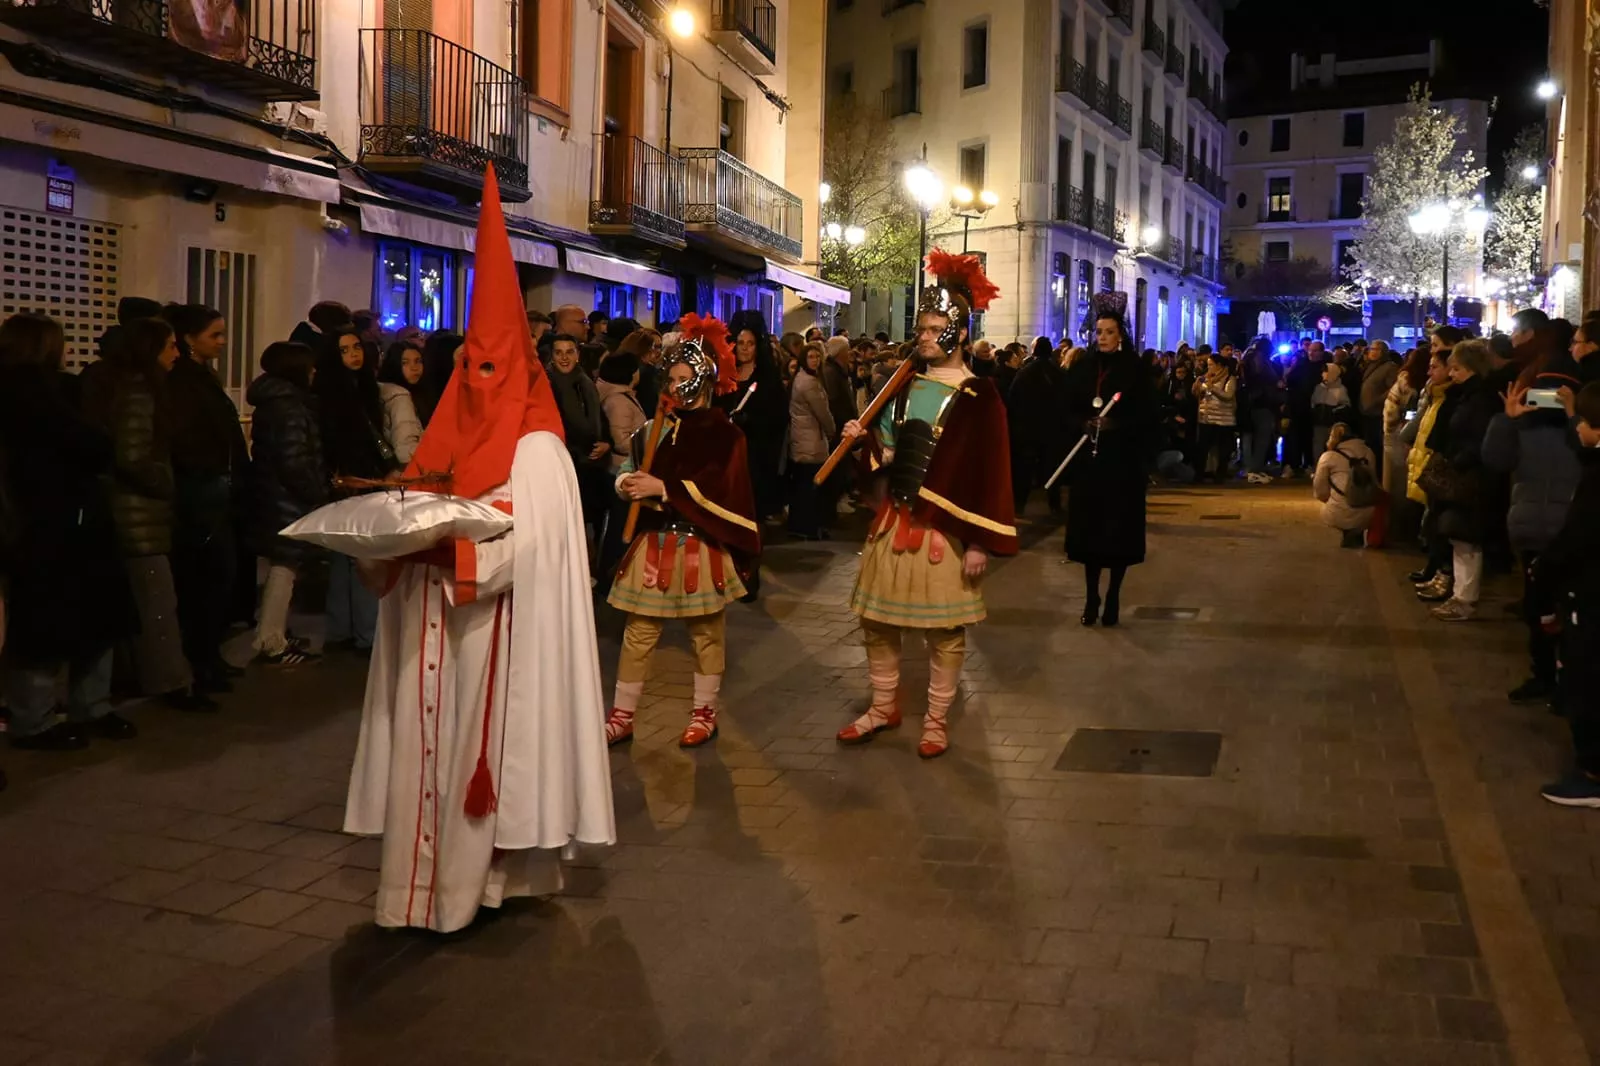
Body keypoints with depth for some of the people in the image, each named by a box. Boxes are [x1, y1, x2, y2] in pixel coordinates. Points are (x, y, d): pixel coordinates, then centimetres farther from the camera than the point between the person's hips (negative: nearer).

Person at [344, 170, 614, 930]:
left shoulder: (537, 451, -9)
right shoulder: (450, 440, 13)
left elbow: (524, 547, -19)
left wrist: (442, 549, -28)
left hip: (496, 638, -7)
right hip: (434, 630, 7)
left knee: (486, 747, -2)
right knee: (434, 749, 9)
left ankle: (490, 873, 8)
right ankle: (432, 877, 18)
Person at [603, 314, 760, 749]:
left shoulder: (724, 433, -5)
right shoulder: (660, 427, 9)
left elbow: (718, 490, -17)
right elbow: (631, 469, 12)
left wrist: (664, 489, -22)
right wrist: (628, 484, -11)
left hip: (701, 546, -4)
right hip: (655, 541, 4)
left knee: (706, 632, 9)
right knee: (638, 632, 5)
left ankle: (705, 713, 23)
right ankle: (622, 716, 12)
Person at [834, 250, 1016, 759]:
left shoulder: (979, 396, -9)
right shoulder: (904, 385, 8)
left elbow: (990, 472, -12)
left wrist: (980, 541, -15)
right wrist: (865, 438, -9)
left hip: (945, 527, -6)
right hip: (894, 519, 6)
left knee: (944, 630, 5)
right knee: (876, 618, 12)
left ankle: (937, 721, 19)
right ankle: (883, 707, 30)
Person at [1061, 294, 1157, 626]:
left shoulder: (1135, 372, -1)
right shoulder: (1080, 369, 7)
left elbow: (1146, 419, -4)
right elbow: (1067, 413, 6)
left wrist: (1114, 425, -19)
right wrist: (1083, 425, -14)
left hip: (1122, 463, -2)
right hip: (1087, 461, 2)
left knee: (1119, 531, 0)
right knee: (1089, 529, 3)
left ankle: (1113, 598, 9)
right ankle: (1091, 597, 11)